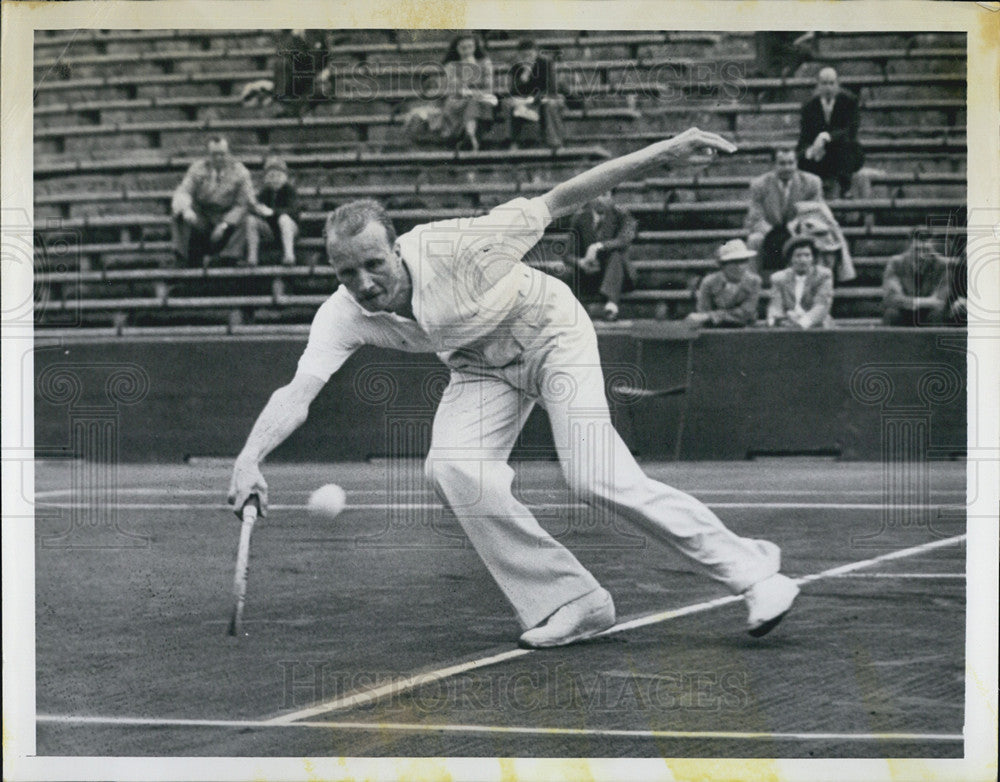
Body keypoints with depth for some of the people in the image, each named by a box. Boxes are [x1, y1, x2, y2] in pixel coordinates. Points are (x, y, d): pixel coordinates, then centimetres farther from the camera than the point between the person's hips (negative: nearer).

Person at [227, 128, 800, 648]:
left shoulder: (452, 249, -35)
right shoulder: (344, 316, -23)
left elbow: (558, 203, -30)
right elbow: (298, 392, -33)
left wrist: (663, 153, -32)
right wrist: (249, 460, -52)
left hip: (552, 331, -5)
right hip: (483, 366, 5)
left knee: (595, 478, -19)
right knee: (451, 468, -20)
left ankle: (752, 568, -7)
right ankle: (572, 602, -8)